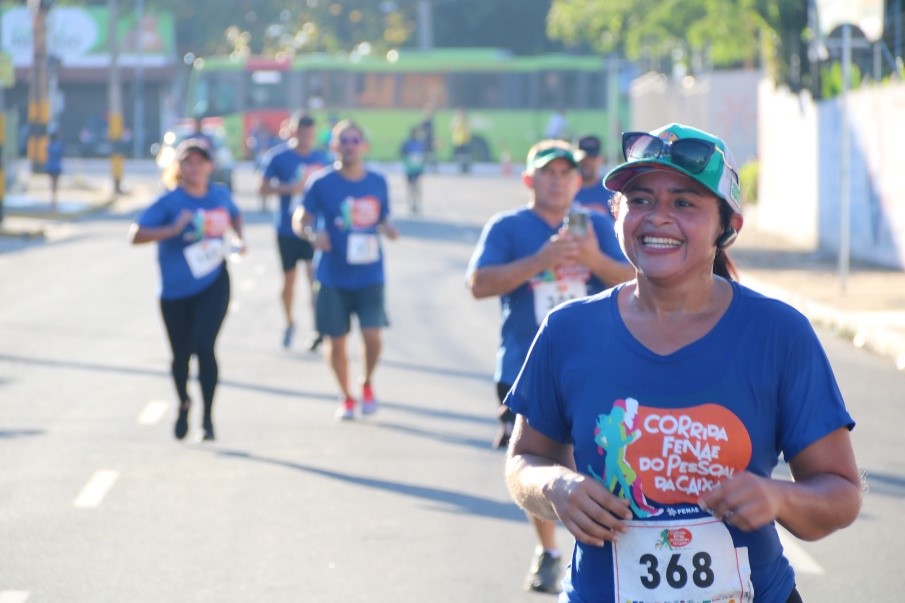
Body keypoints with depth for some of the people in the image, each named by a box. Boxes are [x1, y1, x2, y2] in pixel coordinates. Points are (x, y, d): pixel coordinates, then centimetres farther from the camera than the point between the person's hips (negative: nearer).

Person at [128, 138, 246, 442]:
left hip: (213, 284, 1)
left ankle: (208, 418, -4)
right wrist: (173, 229, -28)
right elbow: (135, 235, -17)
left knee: (203, 346, -14)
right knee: (181, 354, 10)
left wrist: (239, 239, 6)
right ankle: (183, 403, 40)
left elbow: (235, 215, 25)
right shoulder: (169, 201, -10)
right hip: (175, 291, -1)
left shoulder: (220, 195, 1)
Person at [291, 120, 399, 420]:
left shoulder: (377, 182, 4)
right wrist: (312, 234, -22)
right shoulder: (321, 182, -5)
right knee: (336, 339, 5)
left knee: (372, 335, -11)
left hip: (369, 274, 1)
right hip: (333, 277, -1)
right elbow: (300, 219, -1)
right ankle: (346, 397, 27)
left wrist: (388, 228, -7)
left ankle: (367, 384, 19)